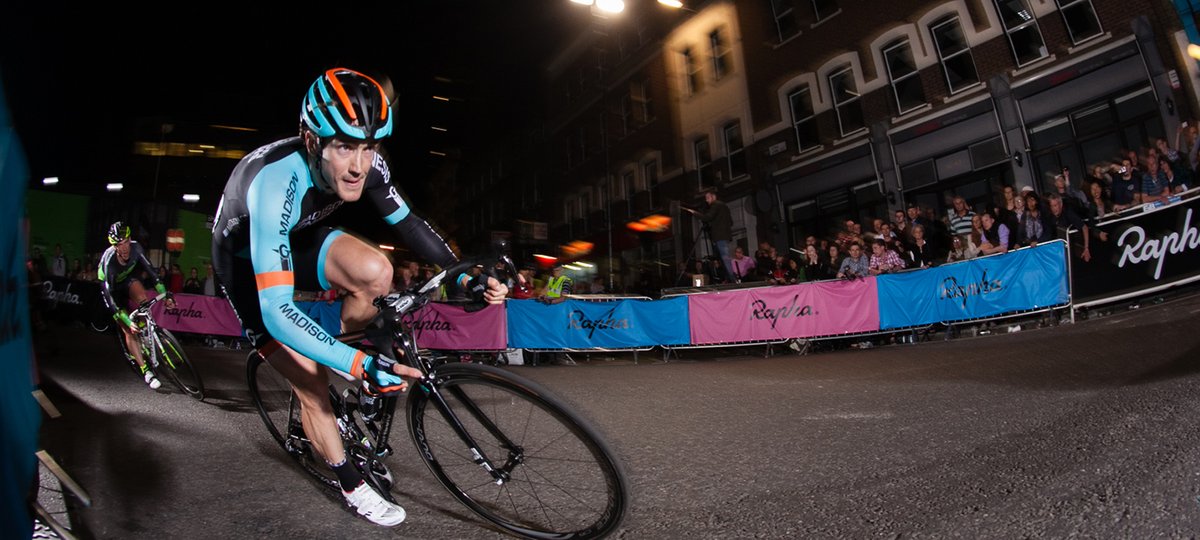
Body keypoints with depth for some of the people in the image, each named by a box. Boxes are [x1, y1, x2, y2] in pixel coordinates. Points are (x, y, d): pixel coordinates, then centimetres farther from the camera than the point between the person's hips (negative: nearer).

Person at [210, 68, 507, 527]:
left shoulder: (365, 163, -24)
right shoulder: (276, 183, -40)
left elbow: (408, 223, -9)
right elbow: (276, 310, -44)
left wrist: (465, 276, -21)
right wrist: (359, 365, -52)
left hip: (294, 239, 4)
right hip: (245, 259, -4)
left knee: (376, 273, -28)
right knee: (312, 384, -9)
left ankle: (341, 352, 2)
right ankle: (352, 486, 13)